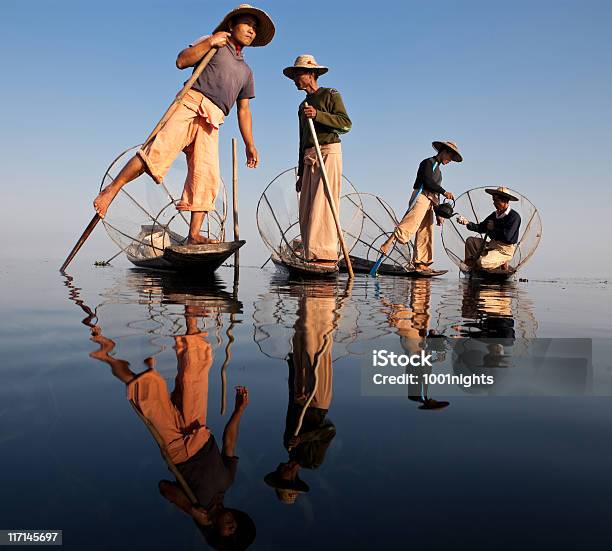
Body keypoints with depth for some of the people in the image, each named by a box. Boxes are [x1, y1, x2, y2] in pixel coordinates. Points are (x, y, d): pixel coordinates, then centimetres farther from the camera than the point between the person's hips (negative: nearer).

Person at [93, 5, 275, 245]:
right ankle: (111, 189, -13)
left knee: (206, 175, -12)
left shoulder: (246, 71, 31)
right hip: (190, 104, -4)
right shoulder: (212, 43, 20)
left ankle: (194, 235, -13)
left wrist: (250, 145, 19)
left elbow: (243, 111, 27)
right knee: (159, 151, -23)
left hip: (211, 122, 4)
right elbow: (181, 61, 5)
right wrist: (209, 43, -3)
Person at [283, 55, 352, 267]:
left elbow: (346, 124, -8)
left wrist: (318, 114, -19)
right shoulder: (303, 106, 27)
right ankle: (312, 256, 1)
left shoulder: (330, 95, 6)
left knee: (322, 204, -17)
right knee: (307, 208, 0)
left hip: (328, 153, -8)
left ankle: (327, 255, -20)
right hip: (309, 158, 8)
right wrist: (300, 173, 20)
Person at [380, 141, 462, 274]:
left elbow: (435, 194, 26)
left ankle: (420, 264, 2)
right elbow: (428, 181, -14)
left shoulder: (438, 170, 30)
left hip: (429, 203, 9)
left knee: (425, 235, 3)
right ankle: (388, 243, -32)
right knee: (409, 226, -26)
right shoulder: (428, 162, 4)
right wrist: (444, 192, -17)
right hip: (421, 197, -9)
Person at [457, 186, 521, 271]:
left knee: (482, 262, -28)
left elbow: (507, 236, -25)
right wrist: (468, 223, -7)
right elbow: (481, 228, 9)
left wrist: (493, 228, -10)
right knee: (470, 240, 3)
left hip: (505, 250, -8)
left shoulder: (514, 216, -15)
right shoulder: (495, 214, 10)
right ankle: (469, 264, 3)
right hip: (492, 245, 8)